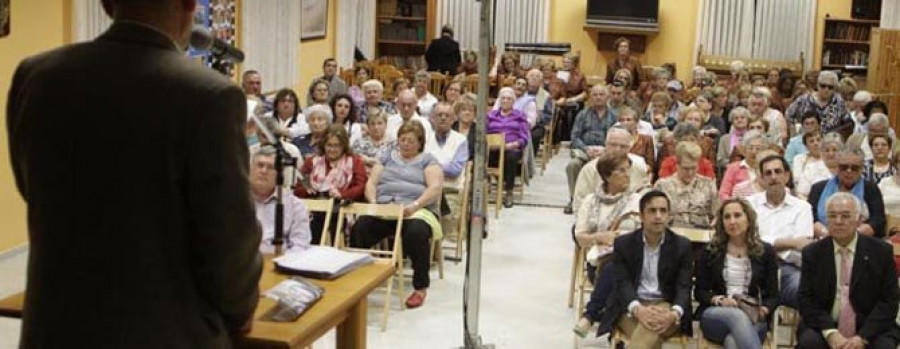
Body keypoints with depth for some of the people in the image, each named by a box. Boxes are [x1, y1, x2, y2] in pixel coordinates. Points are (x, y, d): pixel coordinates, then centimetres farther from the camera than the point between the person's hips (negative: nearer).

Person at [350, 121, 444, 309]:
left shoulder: (427, 160, 14)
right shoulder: (388, 158, 26)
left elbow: (435, 188, -2)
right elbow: (371, 183, 17)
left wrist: (415, 205, -19)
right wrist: (373, 202, -5)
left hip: (416, 211, -3)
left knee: (416, 233, -38)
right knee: (359, 228, -30)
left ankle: (421, 287, -23)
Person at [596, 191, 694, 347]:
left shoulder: (682, 245, 5)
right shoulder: (623, 244, 4)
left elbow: (684, 287, -3)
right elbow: (623, 283, -6)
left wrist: (674, 314, -26)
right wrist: (638, 309, -28)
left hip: (666, 306, 0)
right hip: (631, 308, 0)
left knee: (651, 326, -37)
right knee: (650, 335, -35)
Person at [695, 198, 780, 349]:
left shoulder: (765, 251, 10)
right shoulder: (710, 251, 10)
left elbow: (772, 295, 9)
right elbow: (699, 292, 8)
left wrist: (763, 310, -13)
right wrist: (719, 300, -13)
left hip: (752, 319, 0)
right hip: (715, 315, 0)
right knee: (738, 316, -39)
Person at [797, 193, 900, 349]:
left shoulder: (881, 251, 2)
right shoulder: (812, 253, 4)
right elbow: (806, 300, -1)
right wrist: (830, 333, -17)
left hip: (869, 330, 0)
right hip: (824, 328, 0)